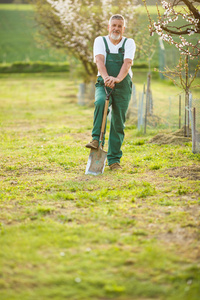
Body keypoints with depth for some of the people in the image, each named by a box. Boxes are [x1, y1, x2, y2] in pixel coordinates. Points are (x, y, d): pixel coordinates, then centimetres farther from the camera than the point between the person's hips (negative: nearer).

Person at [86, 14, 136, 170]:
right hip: (104, 85, -1)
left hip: (123, 87, 1)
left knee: (118, 123, 0)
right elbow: (99, 60, -15)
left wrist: (117, 78, -36)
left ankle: (114, 160, 7)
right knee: (100, 102, -34)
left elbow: (127, 63, -16)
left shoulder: (129, 43, 2)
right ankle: (96, 140, -30)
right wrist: (106, 77, -36)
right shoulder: (100, 41, 3)